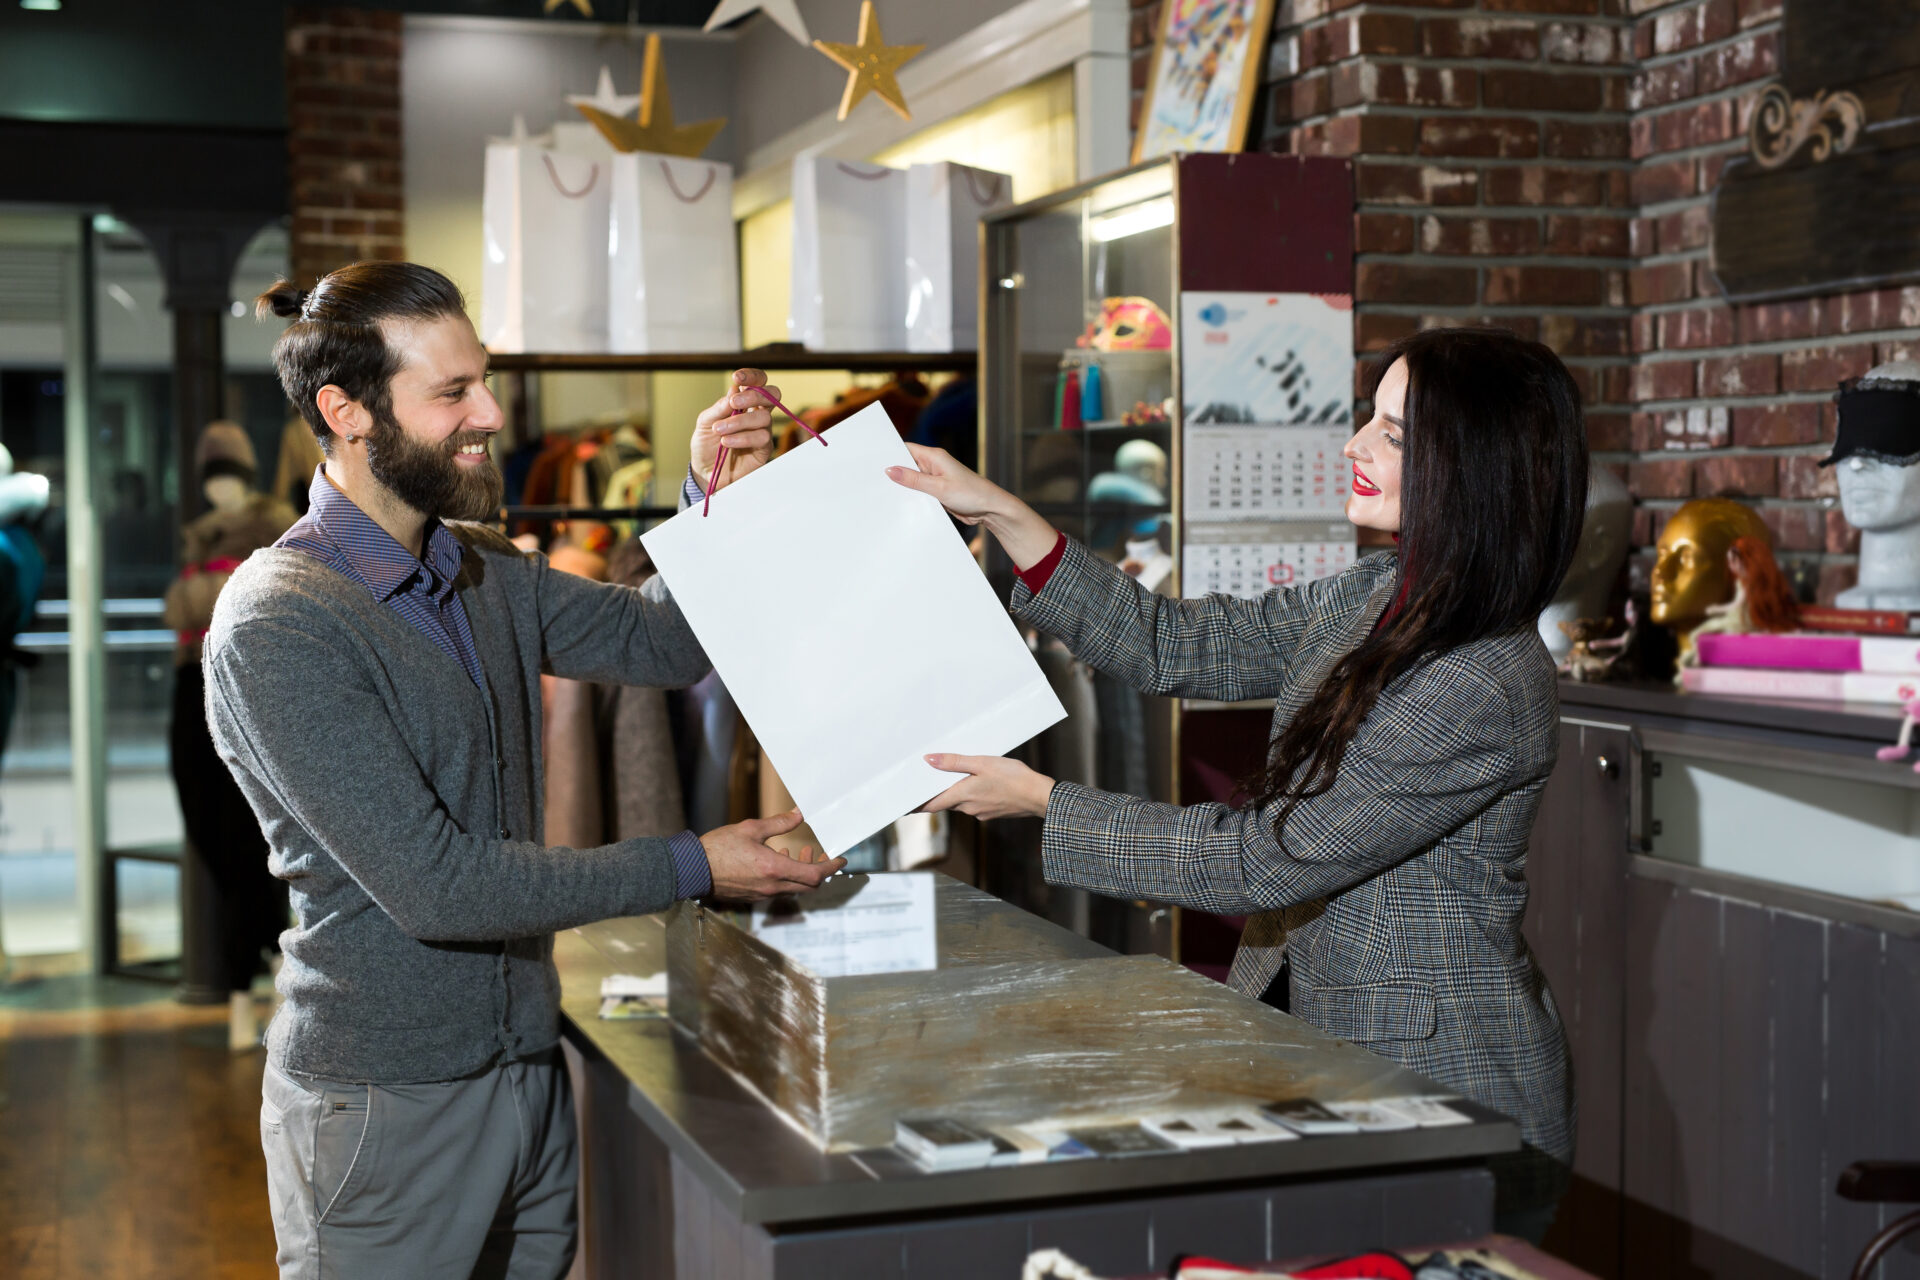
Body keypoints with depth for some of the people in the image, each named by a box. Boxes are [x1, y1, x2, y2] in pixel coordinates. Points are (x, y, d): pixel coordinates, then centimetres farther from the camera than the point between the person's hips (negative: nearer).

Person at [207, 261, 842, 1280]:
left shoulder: (487, 576, 7)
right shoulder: (276, 626, -20)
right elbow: (433, 884, -23)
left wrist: (725, 501, -7)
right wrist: (691, 868, -19)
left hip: (529, 1070, 7)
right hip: (385, 1108, -7)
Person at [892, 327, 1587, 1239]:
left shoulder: (1482, 690, -24)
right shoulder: (1374, 600, 3)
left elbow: (1260, 864, -21)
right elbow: (1177, 648, 9)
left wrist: (1041, 801, -13)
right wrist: (1004, 517, 4)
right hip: (1319, 1039, 8)